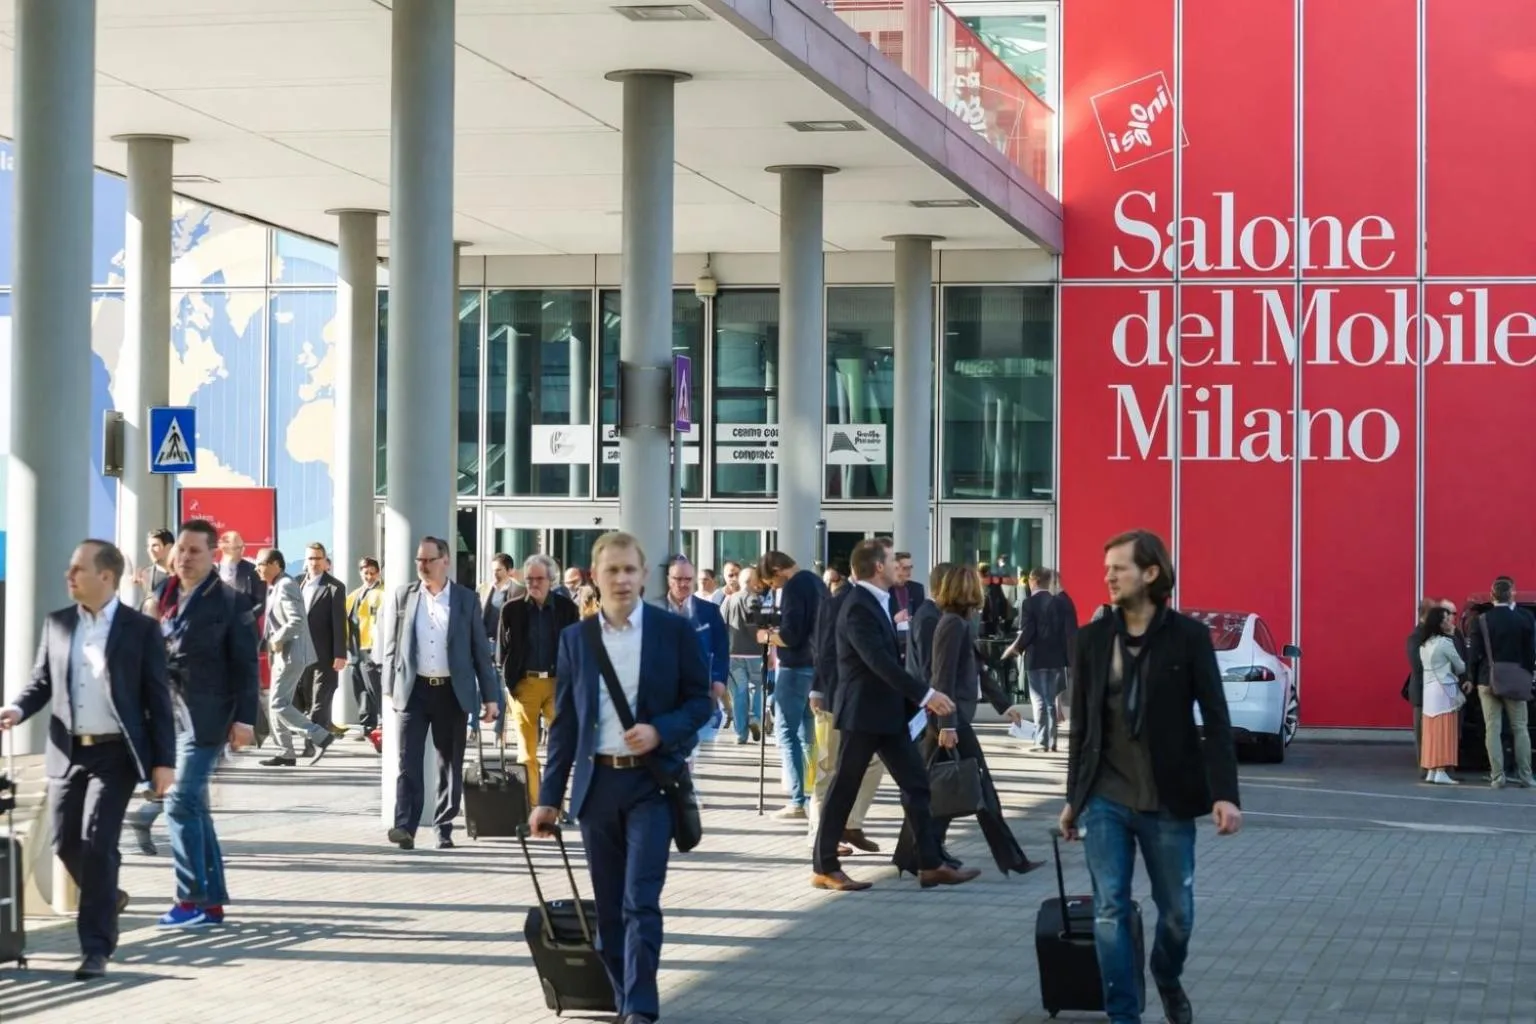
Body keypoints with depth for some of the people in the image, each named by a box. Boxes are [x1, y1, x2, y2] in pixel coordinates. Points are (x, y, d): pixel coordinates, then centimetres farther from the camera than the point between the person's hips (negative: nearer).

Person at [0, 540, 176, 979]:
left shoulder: (141, 629, -3)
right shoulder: (56, 624, 8)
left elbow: (158, 698, -2)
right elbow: (41, 681, 13)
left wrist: (164, 761, -6)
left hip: (115, 752, -5)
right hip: (68, 751, 5)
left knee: (97, 844, -11)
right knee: (66, 843, 7)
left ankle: (96, 948, -3)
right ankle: (107, 899, 37)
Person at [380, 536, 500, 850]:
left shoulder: (466, 599, 3)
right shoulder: (403, 597, 6)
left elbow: (480, 650, 4)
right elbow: (392, 646, 9)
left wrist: (490, 696, 1)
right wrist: (389, 690, 4)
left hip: (452, 691, 0)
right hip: (414, 690, 0)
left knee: (451, 765, 5)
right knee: (409, 761, -8)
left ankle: (444, 829, 13)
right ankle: (405, 827, -13)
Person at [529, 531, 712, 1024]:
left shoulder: (674, 630, -1)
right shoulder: (575, 638, 7)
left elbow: (701, 700, 3)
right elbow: (563, 722, 9)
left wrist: (660, 730, -16)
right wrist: (549, 797, 6)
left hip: (651, 783, -3)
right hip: (597, 783, 3)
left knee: (640, 901, -11)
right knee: (609, 906, 7)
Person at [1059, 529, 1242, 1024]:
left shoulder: (1189, 635, -5)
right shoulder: (1092, 637, 3)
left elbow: (1215, 719, -6)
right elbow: (1081, 725, 9)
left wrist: (1224, 794, -14)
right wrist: (1073, 798, 10)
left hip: (1167, 801, -1)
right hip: (1105, 800, 1)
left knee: (1177, 913, 10)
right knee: (1110, 912, -2)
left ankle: (1168, 980, 39)